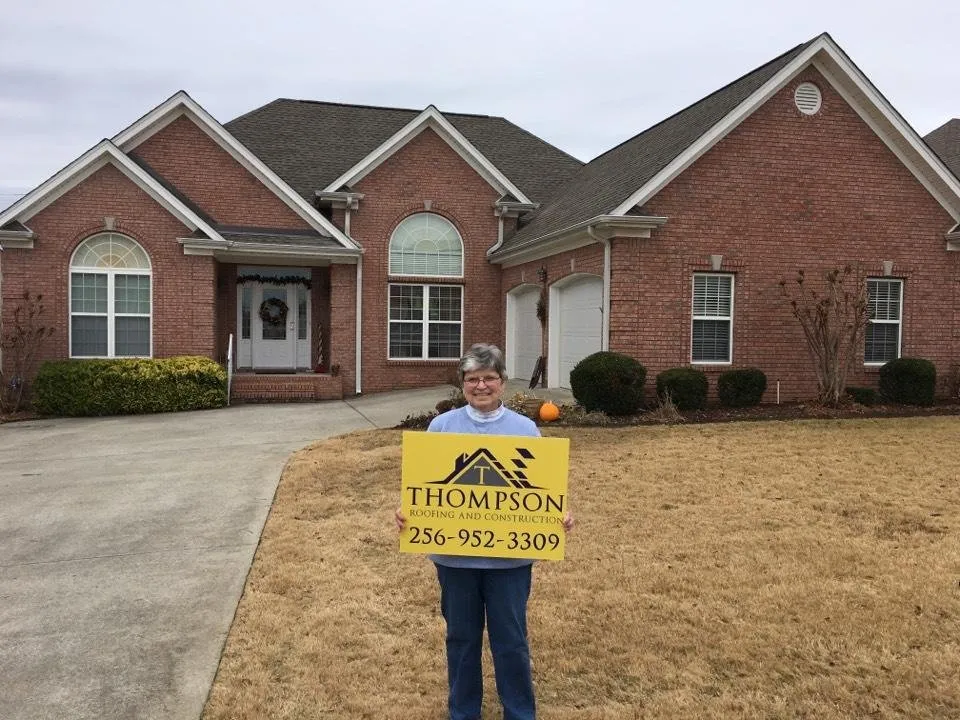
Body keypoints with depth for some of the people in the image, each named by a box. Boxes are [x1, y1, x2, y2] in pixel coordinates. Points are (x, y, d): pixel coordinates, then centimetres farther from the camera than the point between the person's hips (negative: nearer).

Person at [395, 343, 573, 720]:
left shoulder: (525, 429, 0)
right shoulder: (441, 426, 0)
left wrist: (559, 515, -16)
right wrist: (407, 512, -16)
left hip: (509, 555, -1)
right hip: (455, 553, 1)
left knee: (511, 640, 10)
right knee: (462, 637, 16)